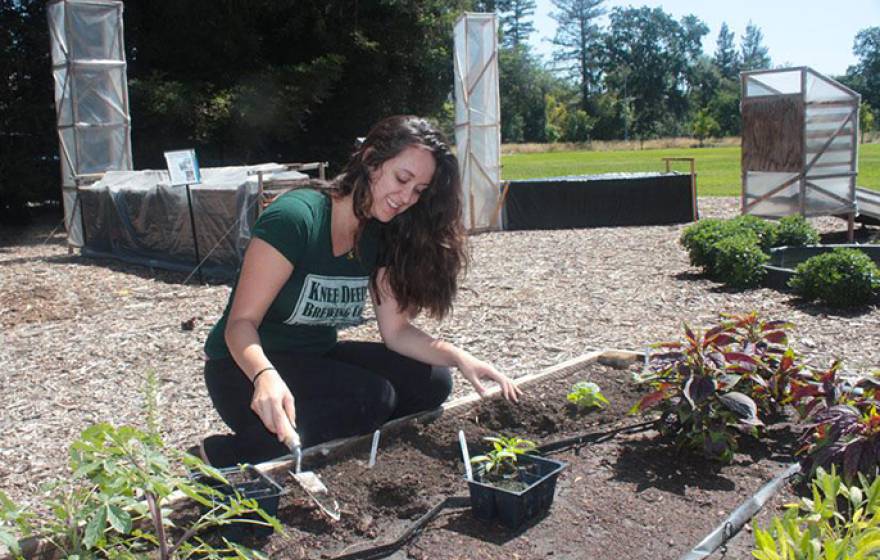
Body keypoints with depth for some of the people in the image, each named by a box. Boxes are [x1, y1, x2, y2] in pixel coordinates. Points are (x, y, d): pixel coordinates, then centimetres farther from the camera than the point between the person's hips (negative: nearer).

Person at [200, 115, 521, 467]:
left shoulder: (381, 237, -1)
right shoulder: (294, 217, -22)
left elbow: (395, 331, -1)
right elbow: (241, 323, -22)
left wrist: (458, 357, -18)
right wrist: (266, 377, -43)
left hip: (318, 359, 7)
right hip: (249, 368, -7)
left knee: (431, 382, -9)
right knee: (374, 396, -28)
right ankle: (226, 455, -16)